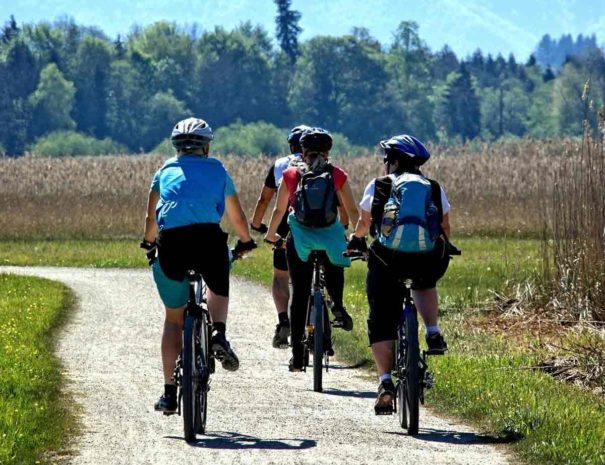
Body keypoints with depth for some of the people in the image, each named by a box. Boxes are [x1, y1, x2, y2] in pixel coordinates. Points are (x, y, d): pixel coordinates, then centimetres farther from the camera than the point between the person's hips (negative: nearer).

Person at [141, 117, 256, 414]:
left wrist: (149, 244, 47)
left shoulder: (165, 171, 25)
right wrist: (245, 242, 51)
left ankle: (169, 392, 13)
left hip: (170, 241, 1)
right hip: (207, 236, -1)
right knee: (219, 289, 32)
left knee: (174, 317, 17)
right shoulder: (217, 169, 23)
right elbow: (237, 217, 32)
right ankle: (219, 335, 1)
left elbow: (151, 218, 28)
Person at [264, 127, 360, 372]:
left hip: (299, 238, 0)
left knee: (299, 294, 7)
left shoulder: (291, 175, 8)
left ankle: (297, 353, 3)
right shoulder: (338, 176, 7)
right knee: (335, 266, 33)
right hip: (331, 237, 0)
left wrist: (270, 234, 31)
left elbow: (279, 210, 15)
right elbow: (353, 211, 7)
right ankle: (337, 305, 6)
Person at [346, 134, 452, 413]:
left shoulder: (377, 186, 14)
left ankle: (385, 381, -10)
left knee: (381, 324, 7)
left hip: (388, 259, -2)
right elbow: (445, 228, 28)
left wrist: (356, 239, 51)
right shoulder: (435, 189, 18)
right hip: (429, 261, 2)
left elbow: (364, 223, 29)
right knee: (424, 284, 38)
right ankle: (433, 333, 16)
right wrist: (442, 248, 49)